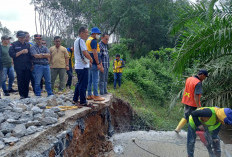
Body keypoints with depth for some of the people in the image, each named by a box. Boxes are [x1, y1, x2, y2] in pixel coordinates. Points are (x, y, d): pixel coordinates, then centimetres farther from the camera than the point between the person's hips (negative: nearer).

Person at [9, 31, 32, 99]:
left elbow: (31, 55, 17)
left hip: (27, 67, 3)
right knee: (20, 81, 0)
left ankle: (26, 95, 14)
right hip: (19, 67, -3)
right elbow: (12, 54, -8)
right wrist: (21, 52, -14)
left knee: (27, 81, 4)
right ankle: (21, 95, 11)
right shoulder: (14, 45, 3)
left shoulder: (27, 45, 14)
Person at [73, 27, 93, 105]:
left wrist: (88, 60, 18)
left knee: (79, 83, 18)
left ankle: (75, 99, 23)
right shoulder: (81, 40, -14)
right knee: (83, 84, -4)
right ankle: (83, 101, 1)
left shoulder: (76, 40, 18)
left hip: (78, 66, 10)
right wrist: (91, 59, -4)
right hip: (83, 66, -10)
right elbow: (85, 53, -20)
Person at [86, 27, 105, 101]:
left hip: (90, 63, 10)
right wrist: (98, 64, -18)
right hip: (94, 64, -10)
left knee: (90, 80, 12)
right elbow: (95, 53, -19)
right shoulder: (93, 41, -12)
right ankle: (96, 96, -2)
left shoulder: (88, 40, 19)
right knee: (95, 80, -6)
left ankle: (89, 95, 17)